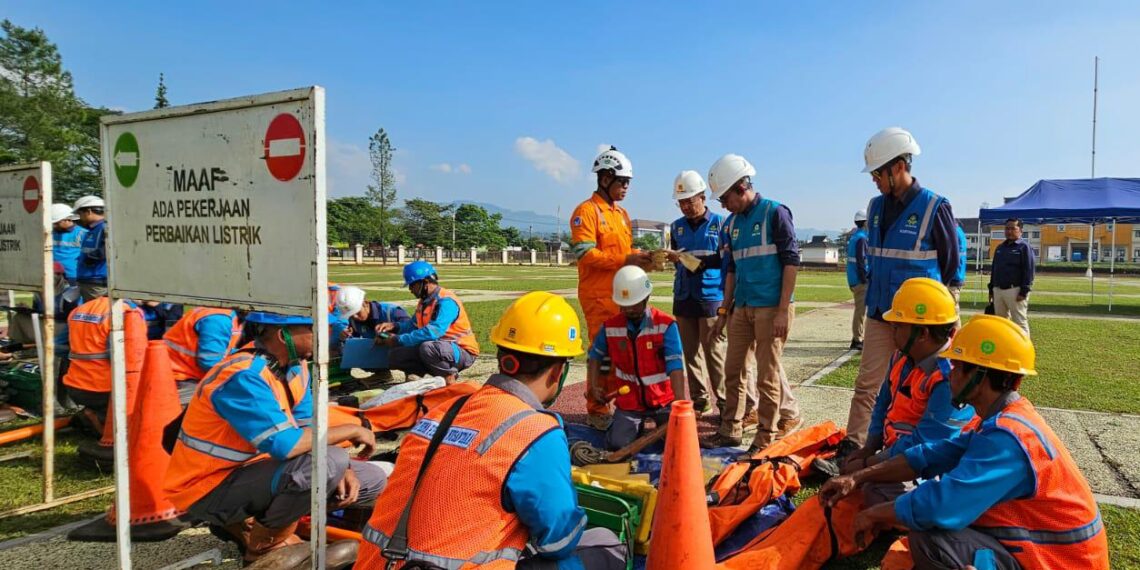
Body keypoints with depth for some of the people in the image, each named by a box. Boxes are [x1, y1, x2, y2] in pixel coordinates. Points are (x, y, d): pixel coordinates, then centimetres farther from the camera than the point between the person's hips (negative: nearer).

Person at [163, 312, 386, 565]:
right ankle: (264, 544, -5)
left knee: (372, 479, 6)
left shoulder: (294, 363, -1)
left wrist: (341, 470, -12)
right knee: (327, 462, -33)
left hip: (251, 468, 9)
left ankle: (247, 522, 10)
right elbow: (285, 444, -35)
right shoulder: (244, 375, -27)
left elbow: (306, 427, 4)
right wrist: (352, 430, -22)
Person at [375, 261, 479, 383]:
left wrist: (399, 340, -26)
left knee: (427, 348, -38)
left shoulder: (446, 302, -21)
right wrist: (394, 326, -1)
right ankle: (440, 374, 4)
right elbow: (414, 325, 19)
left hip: (462, 352, -9)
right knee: (395, 355, -1)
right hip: (439, 348, 9)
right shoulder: (424, 301, 8)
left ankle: (449, 377, -10)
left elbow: (432, 332, -32)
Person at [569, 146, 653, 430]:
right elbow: (584, 253, -17)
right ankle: (597, 410, 6)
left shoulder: (622, 214, 19)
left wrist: (639, 258, 2)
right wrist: (626, 260, -20)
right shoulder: (587, 211, -7)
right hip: (599, 296, -8)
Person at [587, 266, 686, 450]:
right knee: (617, 444, -12)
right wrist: (594, 387, -1)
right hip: (629, 400, 2)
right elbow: (595, 356, 12)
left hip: (663, 399, -2)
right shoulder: (610, 327, -4)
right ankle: (637, 424, 23)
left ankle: (660, 422, 24)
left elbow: (675, 365, -22)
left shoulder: (666, 325, -15)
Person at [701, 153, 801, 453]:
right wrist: (724, 310, 14)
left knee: (767, 375, -1)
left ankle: (765, 438, 10)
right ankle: (730, 430, 22)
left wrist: (783, 310, -15)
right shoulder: (732, 223, 12)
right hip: (742, 308, 7)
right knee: (733, 370, 10)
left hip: (771, 308, -7)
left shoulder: (775, 212, -7)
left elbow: (791, 261, -10)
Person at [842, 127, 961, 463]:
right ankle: (852, 446, 10)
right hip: (879, 313, 5)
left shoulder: (934, 208, -10)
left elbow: (950, 263, 0)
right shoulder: (876, 207, 7)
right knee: (866, 384, 5)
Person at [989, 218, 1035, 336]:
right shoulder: (1000, 247, 18)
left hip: (1015, 291, -7)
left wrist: (1024, 291, -17)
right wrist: (991, 289, 16)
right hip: (998, 290, 7)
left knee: (1020, 322, -4)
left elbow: (1029, 270, -11)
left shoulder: (1024, 247, -4)